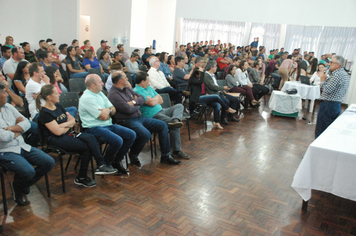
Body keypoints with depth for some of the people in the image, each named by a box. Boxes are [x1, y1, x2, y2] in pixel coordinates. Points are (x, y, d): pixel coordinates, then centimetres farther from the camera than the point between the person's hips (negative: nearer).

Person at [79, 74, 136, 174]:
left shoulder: (100, 93, 14)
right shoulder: (87, 98, -15)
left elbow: (113, 109, 14)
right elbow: (104, 117, -17)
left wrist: (108, 110, -9)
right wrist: (109, 110, 3)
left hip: (108, 125, 9)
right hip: (94, 128, -9)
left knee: (131, 135, -4)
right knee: (117, 141, -30)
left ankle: (116, 161, 8)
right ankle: (105, 164, -3)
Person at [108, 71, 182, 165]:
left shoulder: (127, 88, 14)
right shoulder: (113, 94, -14)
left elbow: (142, 98, 12)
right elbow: (128, 109, -23)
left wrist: (134, 102, -9)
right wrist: (138, 106, -3)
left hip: (139, 117, 10)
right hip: (127, 121, -10)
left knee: (163, 125, 3)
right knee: (146, 134, -34)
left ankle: (165, 156, 8)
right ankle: (133, 156, -6)